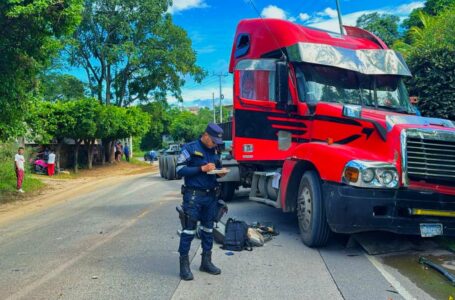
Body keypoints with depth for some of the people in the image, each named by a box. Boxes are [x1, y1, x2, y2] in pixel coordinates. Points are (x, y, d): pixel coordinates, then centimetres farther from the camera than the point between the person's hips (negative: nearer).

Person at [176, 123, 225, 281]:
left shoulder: (214, 151, 11)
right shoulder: (190, 148, -6)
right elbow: (180, 170, -11)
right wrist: (202, 168, -18)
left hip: (211, 195, 6)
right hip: (193, 195, -6)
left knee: (208, 228, 12)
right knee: (189, 229, -4)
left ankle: (206, 261, 23)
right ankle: (184, 264, 4)